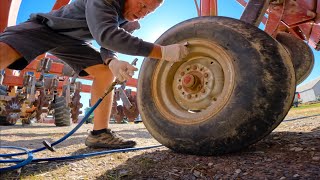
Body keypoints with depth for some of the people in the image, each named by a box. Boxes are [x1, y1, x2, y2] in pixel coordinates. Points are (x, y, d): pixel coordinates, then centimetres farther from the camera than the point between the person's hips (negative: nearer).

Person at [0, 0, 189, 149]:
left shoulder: (128, 19, -4)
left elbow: (109, 45, -8)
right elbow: (106, 34, -47)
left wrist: (113, 61, -34)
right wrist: (162, 52, -50)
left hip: (72, 40, 7)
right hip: (45, 26, -6)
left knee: (106, 72, -10)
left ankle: (100, 133, -10)